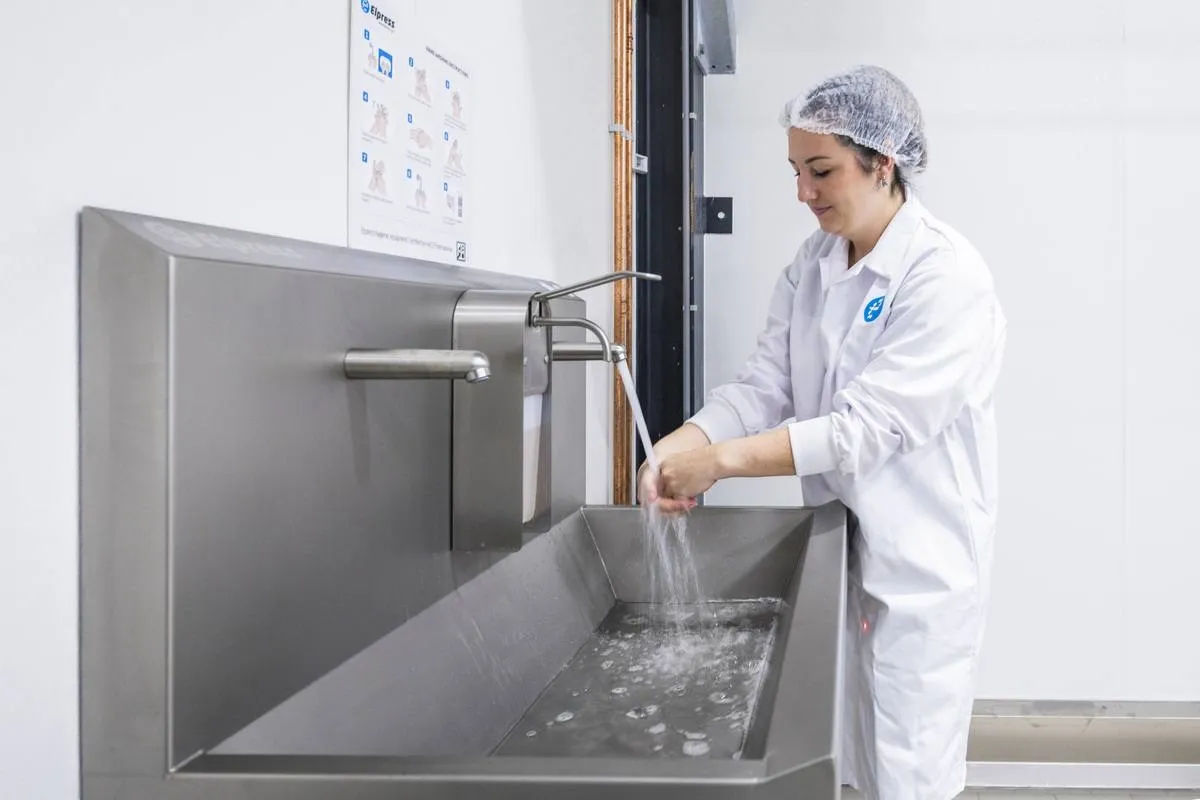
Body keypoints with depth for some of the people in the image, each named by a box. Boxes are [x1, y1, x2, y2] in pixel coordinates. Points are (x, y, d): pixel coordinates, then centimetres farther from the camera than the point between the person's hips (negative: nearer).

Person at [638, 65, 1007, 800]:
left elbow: (869, 426, -25)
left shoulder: (948, 276, -19)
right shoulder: (813, 266, 4)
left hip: (918, 558, -7)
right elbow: (764, 387, -1)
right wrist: (680, 447, -19)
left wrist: (723, 461, -27)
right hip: (840, 543, 7)